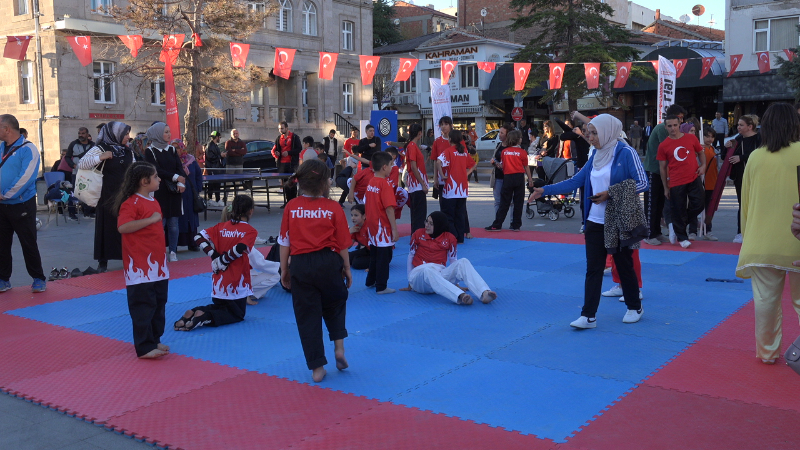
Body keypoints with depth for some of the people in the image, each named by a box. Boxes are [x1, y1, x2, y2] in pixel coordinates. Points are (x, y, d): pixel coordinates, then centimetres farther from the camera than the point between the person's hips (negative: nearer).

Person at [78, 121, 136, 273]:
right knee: (106, 226, 0)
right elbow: (81, 164, -14)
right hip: (107, 196, -5)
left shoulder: (128, 151, 11)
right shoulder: (100, 149, -6)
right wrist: (100, 157, -24)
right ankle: (103, 261, 8)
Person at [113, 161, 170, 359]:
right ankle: (144, 348, 3)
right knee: (143, 307, -4)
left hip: (157, 264, 9)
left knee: (159, 304, 15)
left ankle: (154, 340, 27)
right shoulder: (131, 203, -14)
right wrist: (151, 219, -25)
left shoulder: (152, 201, 15)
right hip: (139, 265, -9)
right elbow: (122, 227, -28)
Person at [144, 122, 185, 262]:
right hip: (159, 192, -4)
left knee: (173, 223, 3)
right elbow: (156, 170, -11)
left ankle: (173, 252, 11)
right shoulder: (150, 151, -1)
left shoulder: (172, 149, 14)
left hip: (174, 192, 4)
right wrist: (175, 177, -15)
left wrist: (181, 183, -11)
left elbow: (179, 167, 5)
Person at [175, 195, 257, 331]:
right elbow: (240, 249, -24)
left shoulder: (221, 227, 6)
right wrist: (223, 260, -9)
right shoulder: (250, 231, -9)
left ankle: (193, 313, 0)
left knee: (219, 306, 28)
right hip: (237, 282, -5)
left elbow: (199, 237, -1)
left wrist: (214, 256, -3)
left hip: (219, 280, 5)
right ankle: (205, 317, -14)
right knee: (237, 314, 12)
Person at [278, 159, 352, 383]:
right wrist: (347, 269, 13)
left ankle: (317, 368, 16)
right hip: (329, 263, 0)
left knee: (307, 316, 10)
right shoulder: (333, 208, -5)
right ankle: (339, 347, 14)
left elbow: (285, 242, 4)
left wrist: (284, 269, 15)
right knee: (335, 305, 27)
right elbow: (343, 244, 0)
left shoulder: (291, 207, -1)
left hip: (300, 265, 1)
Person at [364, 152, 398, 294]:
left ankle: (370, 281, 30)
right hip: (383, 227, -8)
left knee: (374, 254, 20)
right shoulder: (385, 185, -18)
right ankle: (381, 287, 5)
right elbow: (389, 209, -22)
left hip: (372, 226, 8)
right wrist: (395, 229, -19)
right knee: (384, 257, 0)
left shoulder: (370, 183, 6)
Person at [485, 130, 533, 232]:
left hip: (507, 178, 2)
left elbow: (502, 166, 9)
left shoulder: (504, 151, 3)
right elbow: (526, 167, 2)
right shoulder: (522, 152, -3)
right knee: (518, 202, 6)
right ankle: (516, 225, 9)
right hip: (519, 177, -2)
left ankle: (497, 225, 5)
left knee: (504, 203, 6)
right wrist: (530, 179, 11)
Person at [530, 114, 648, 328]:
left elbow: (642, 183, -14)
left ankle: (635, 308, 28)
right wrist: (545, 190, 2)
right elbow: (574, 181, 9)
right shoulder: (596, 156, 9)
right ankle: (588, 315, 5)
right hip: (595, 222, 5)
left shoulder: (626, 153, -10)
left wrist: (611, 193, -19)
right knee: (593, 268, 3)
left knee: (624, 265, 9)